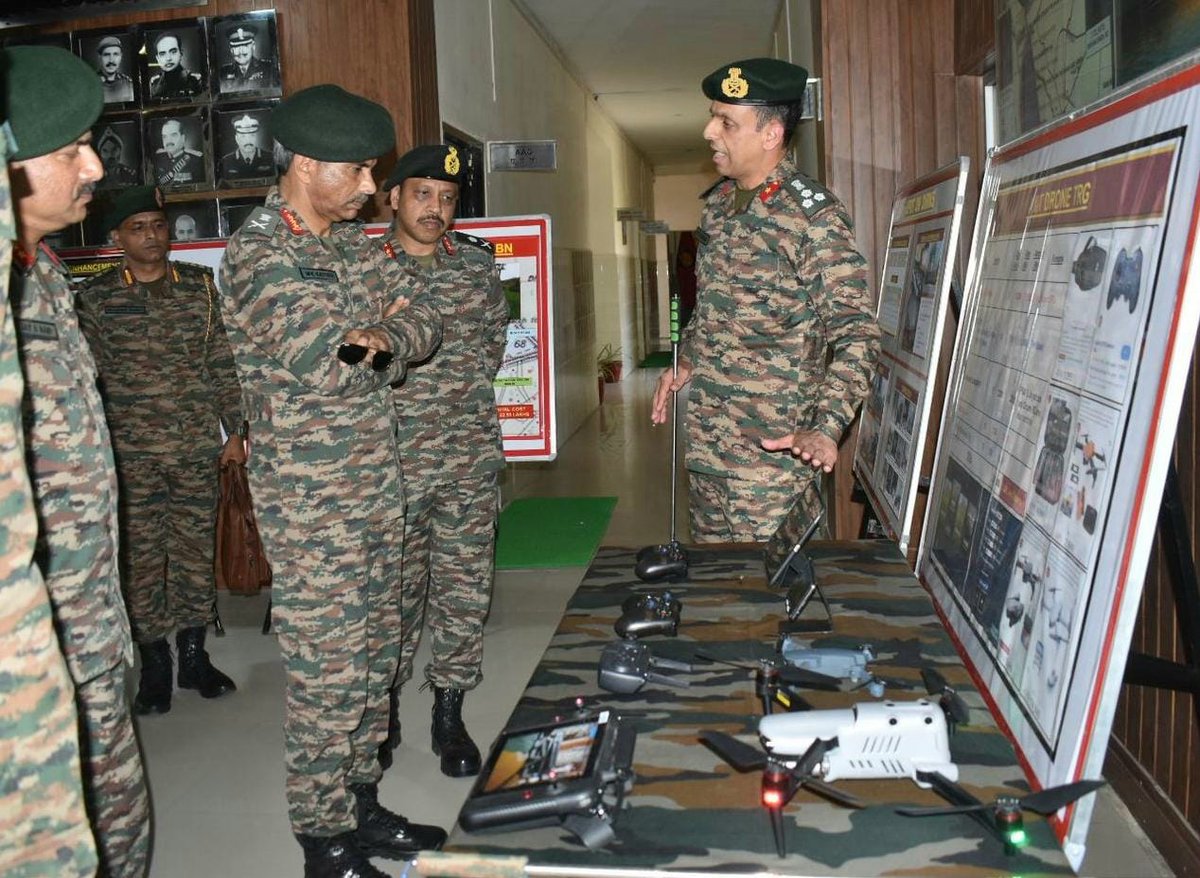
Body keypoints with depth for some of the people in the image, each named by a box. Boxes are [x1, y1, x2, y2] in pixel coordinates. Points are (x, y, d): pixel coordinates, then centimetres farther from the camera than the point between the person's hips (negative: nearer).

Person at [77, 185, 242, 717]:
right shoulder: (96, 298, 2)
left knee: (196, 551, 8)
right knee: (141, 558, 4)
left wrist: (240, 429, 4)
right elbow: (90, 378, 2)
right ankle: (154, 664, 18)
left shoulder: (200, 286, 7)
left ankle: (193, 654, 23)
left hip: (197, 447, 1)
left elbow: (223, 364, 8)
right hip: (131, 453, -1)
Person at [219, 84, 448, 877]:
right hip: (310, 500, -8)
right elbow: (331, 363, -26)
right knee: (329, 671, 2)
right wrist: (385, 345, -6)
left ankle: (362, 805, 32)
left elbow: (423, 326, 5)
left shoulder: (353, 240, 10)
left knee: (375, 653, 16)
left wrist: (383, 334, -16)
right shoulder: (258, 256, -16)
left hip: (377, 481, 8)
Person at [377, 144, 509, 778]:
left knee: (465, 590, 7)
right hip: (394, 460, -2)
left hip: (471, 458, 3)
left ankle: (449, 711, 22)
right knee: (395, 591, 6)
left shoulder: (477, 263, 9)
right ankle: (384, 709, 26)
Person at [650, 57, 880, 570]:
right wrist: (686, 360, 11)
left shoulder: (814, 216, -15)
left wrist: (827, 429, -28)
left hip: (773, 447, -7)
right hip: (705, 438, 7)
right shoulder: (717, 203, 9)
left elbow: (856, 334, -17)